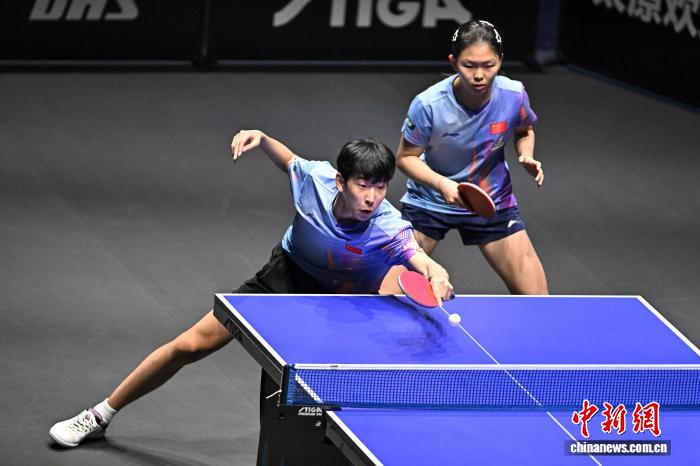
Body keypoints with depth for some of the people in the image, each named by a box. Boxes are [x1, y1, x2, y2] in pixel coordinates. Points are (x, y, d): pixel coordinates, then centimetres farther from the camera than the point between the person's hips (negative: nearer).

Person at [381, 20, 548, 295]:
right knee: (387, 292, -8)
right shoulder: (429, 104, -26)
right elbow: (405, 157, -12)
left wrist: (527, 156, -16)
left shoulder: (513, 95, -19)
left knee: (536, 299, -5)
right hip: (430, 201, -2)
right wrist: (442, 183, -29)